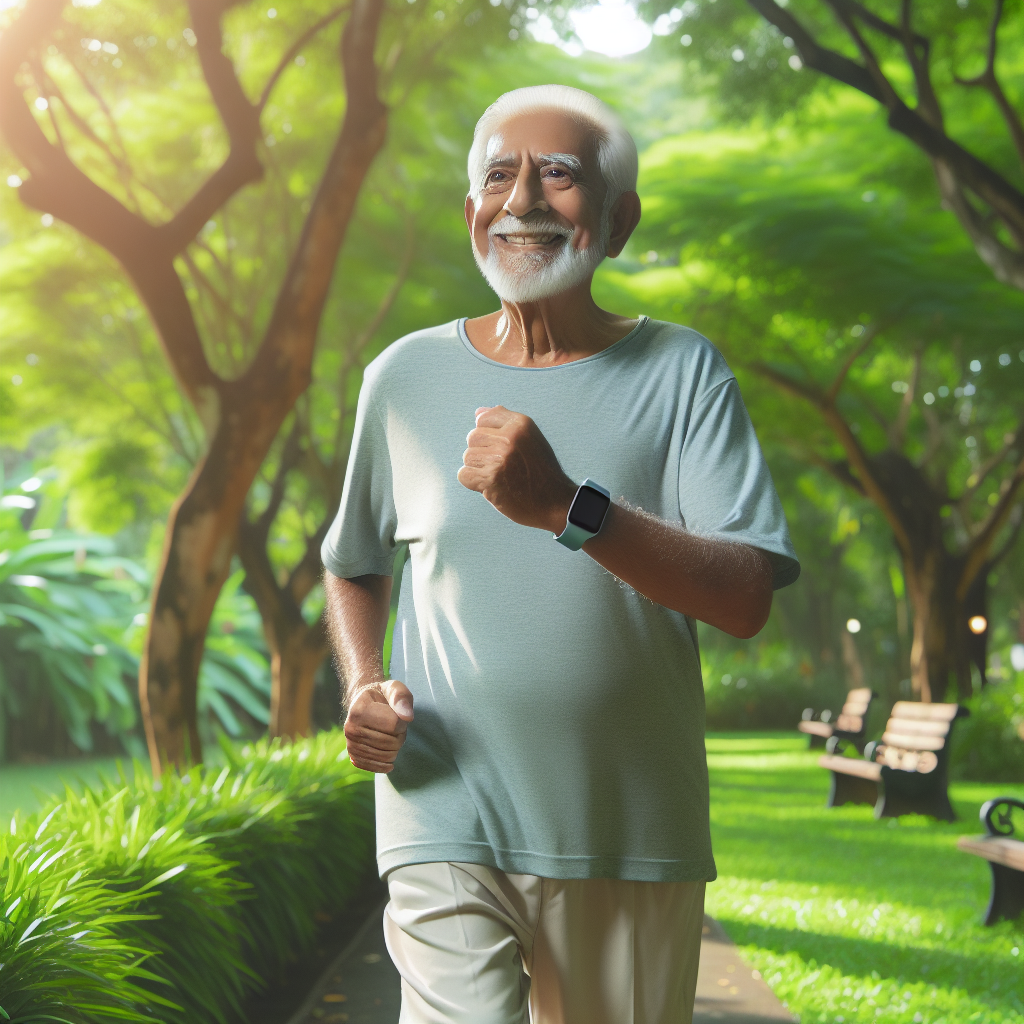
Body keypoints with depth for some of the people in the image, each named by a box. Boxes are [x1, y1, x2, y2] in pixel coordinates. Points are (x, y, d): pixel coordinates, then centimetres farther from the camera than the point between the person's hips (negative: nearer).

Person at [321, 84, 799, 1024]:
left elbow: (747, 600, -13)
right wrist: (364, 688, 0)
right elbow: (354, 567, 20)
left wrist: (567, 508, -27)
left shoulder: (681, 372, -2)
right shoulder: (406, 377, 4)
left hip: (634, 839, 1)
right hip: (448, 827, 0)